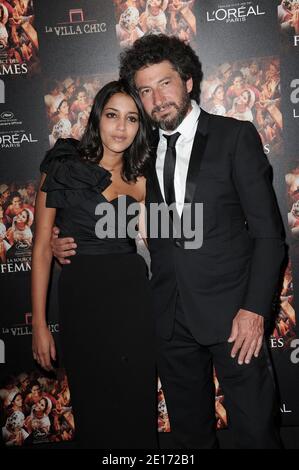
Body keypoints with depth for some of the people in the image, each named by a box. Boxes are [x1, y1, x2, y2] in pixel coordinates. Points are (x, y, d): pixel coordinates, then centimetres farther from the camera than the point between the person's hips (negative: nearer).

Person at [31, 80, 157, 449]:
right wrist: (39, 325, -4)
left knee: (136, 411, 9)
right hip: (81, 299, -1)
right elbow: (42, 249, -1)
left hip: (133, 301, 2)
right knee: (93, 412, 10)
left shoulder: (141, 180, 7)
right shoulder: (62, 168, 0)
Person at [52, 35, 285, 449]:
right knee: (189, 432, 17)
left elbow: (268, 231, -5)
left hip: (231, 311, -3)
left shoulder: (236, 136, -3)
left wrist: (255, 309, -13)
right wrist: (72, 244, -1)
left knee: (256, 431, 4)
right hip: (172, 317, 4)